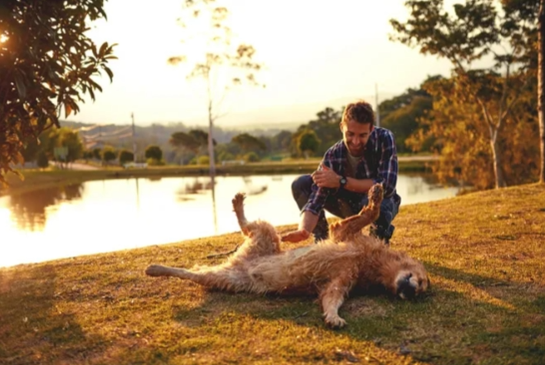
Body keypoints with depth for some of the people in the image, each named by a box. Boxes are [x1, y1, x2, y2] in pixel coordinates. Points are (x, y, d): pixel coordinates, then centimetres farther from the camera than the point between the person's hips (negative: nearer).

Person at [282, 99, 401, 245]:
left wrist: (341, 181, -34)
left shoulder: (384, 139, -28)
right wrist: (304, 230, -49)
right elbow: (316, 197, -30)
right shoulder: (333, 155, -23)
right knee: (300, 185, -16)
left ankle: (380, 239, -7)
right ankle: (321, 239, 0)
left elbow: (387, 186, -34)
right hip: (352, 205, 3)